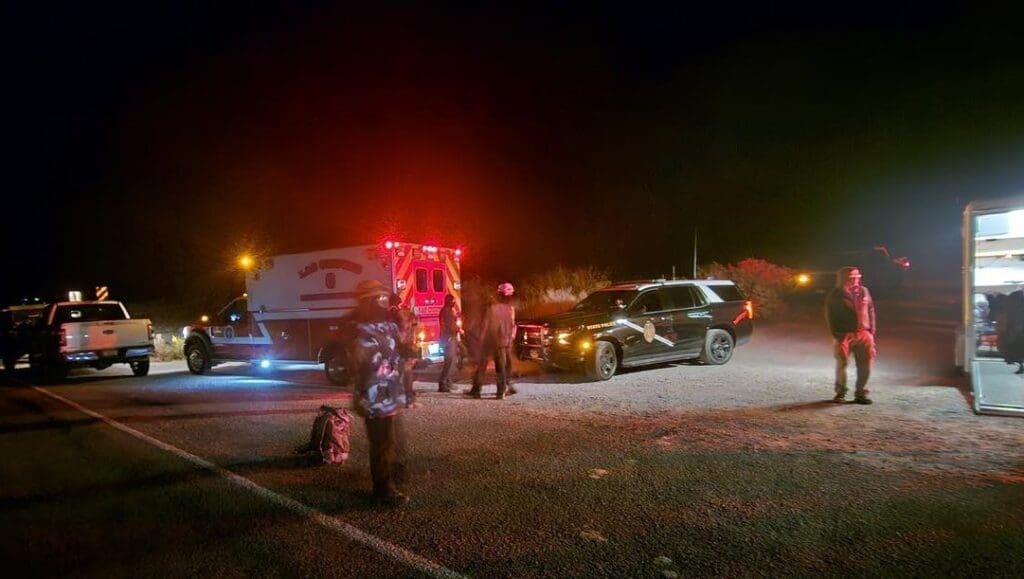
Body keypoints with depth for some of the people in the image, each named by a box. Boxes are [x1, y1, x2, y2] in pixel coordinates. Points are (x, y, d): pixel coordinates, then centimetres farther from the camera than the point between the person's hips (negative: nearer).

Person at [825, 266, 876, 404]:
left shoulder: (864, 291, 9)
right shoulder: (835, 296, -3)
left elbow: (871, 311, 13)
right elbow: (830, 316, -3)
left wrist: (871, 331, 7)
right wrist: (837, 335, -8)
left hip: (864, 333, 4)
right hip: (845, 335, -4)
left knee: (865, 365, 3)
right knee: (842, 364, -1)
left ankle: (860, 393, 16)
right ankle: (840, 393, 13)